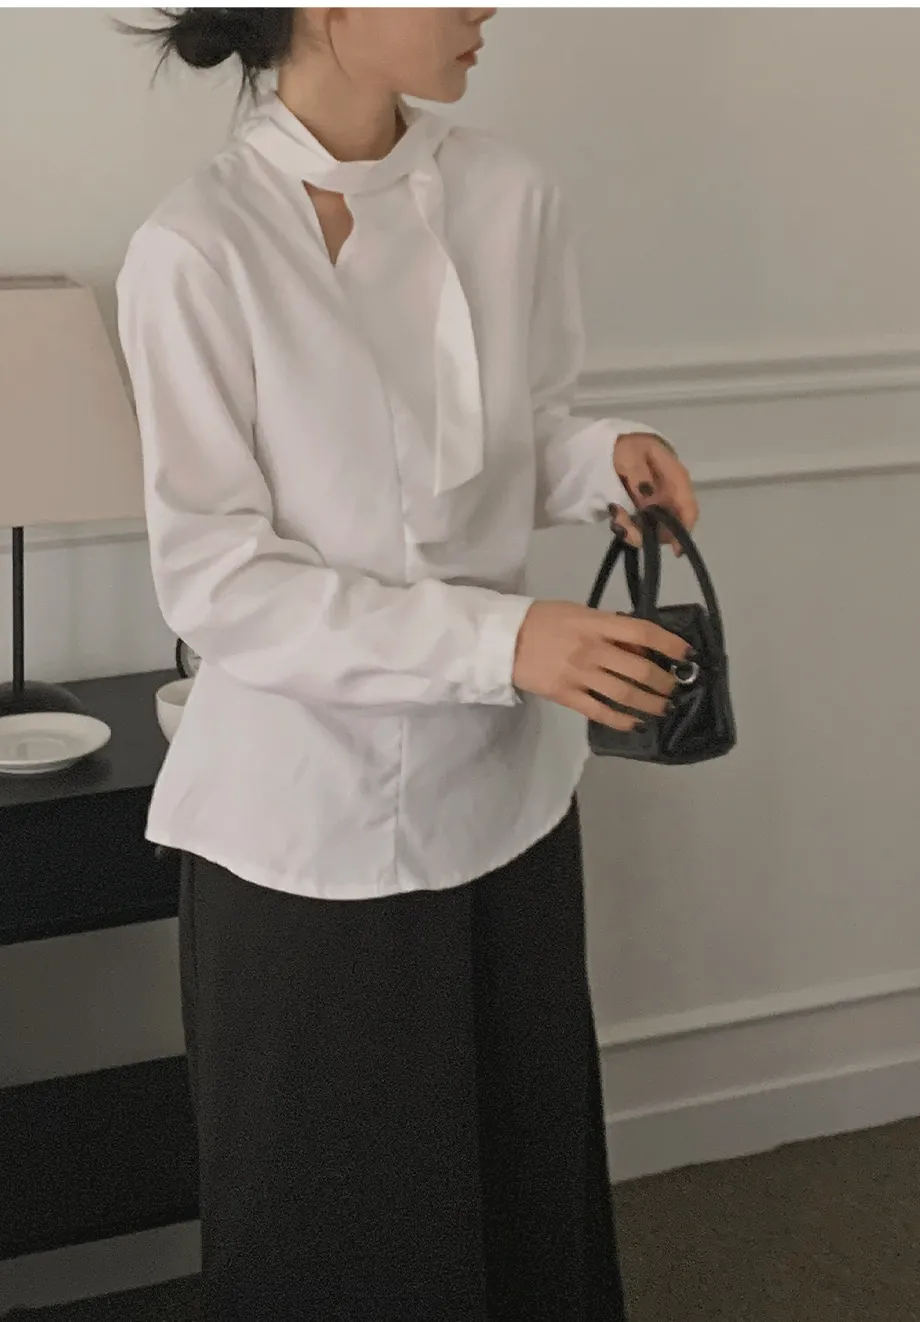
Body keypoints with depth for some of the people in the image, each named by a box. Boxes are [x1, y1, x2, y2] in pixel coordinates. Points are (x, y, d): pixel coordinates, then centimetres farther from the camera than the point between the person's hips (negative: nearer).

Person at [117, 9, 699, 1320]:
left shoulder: (508, 197, -2)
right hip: (308, 816, -4)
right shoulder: (195, 253, -16)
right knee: (323, 1213, 10)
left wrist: (602, 459, -11)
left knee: (529, 1170, 15)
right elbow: (215, 580, -16)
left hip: (503, 785, 4)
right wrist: (500, 637, -23)